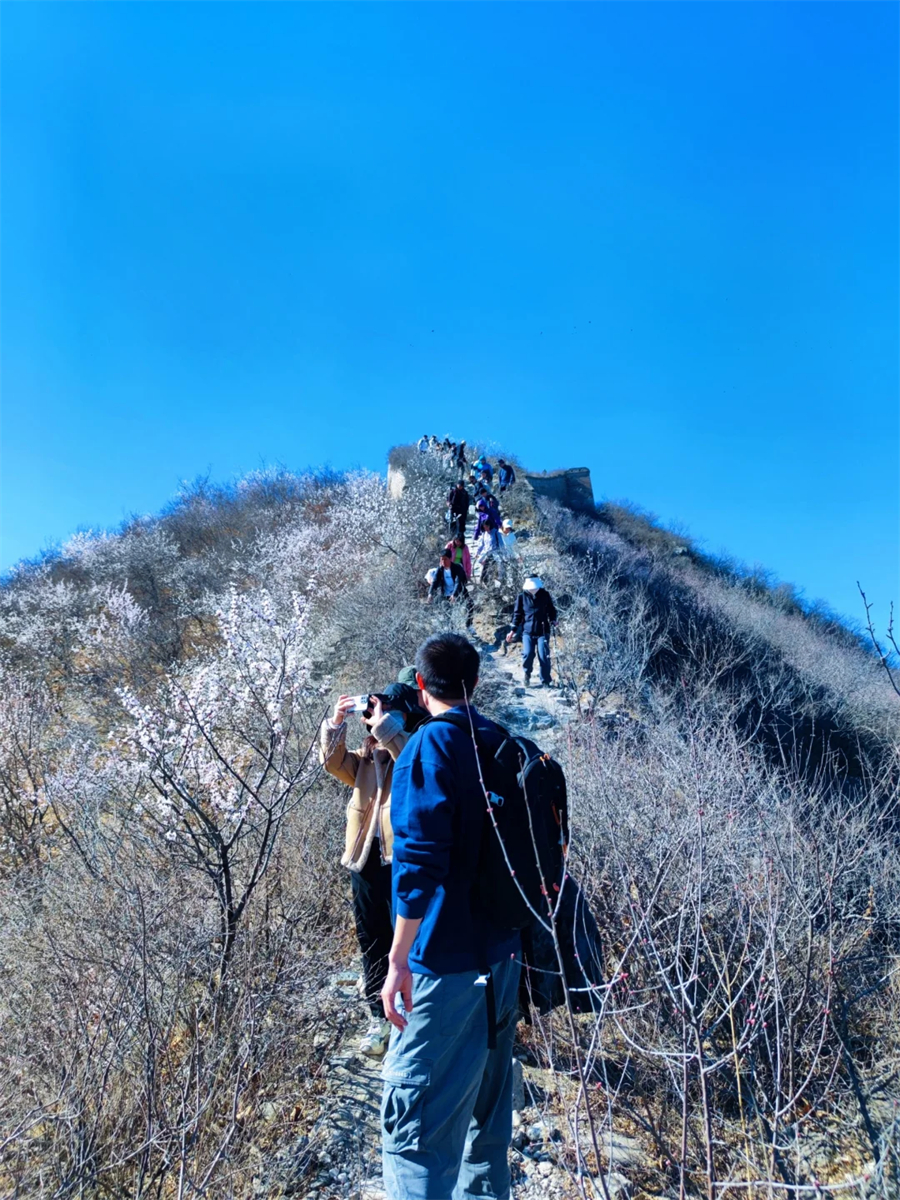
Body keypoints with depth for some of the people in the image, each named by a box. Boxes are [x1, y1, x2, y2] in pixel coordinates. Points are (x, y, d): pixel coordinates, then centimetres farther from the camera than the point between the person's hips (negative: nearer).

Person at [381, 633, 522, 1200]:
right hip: (503, 952, 8)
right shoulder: (503, 744, 6)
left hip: (445, 962, -8)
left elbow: (418, 862, -22)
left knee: (417, 1114, -3)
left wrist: (399, 962, -19)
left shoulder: (429, 747, -15)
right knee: (487, 1097, 21)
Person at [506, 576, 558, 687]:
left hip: (542, 631, 0)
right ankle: (527, 675, 14)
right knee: (527, 654, -14)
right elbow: (517, 614, 8)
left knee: (544, 656, -8)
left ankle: (545, 681, 5)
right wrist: (513, 630, 3)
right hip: (527, 632, 0)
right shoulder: (522, 597, 5)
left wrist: (553, 621, -5)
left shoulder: (545, 595, 6)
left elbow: (551, 610, 13)